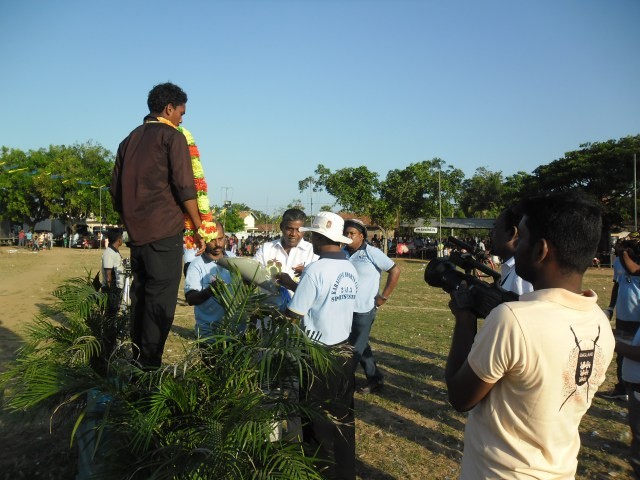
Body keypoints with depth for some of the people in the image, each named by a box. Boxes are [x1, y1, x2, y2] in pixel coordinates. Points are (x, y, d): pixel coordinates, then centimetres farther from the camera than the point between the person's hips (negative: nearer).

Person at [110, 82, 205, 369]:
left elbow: (115, 189, 18)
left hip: (136, 233, 7)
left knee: (141, 295, 14)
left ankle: (137, 358, 20)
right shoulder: (172, 137, -3)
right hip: (164, 231, -7)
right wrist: (199, 229, -6)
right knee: (161, 300, -4)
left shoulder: (129, 140, 18)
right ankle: (150, 365, -3)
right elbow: (184, 188, -11)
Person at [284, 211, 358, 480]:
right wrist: (293, 283, 22)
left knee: (318, 422, 10)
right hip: (344, 350, 7)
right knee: (343, 417, 18)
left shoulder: (315, 270, -18)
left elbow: (293, 316, -17)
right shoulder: (350, 270, 3)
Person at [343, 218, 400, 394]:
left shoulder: (371, 253, -11)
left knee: (355, 349, 0)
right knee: (361, 346, 17)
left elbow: (395, 270, -9)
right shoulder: (343, 253, 4)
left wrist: (384, 296, -10)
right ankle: (375, 379, 32)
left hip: (363, 310, -6)